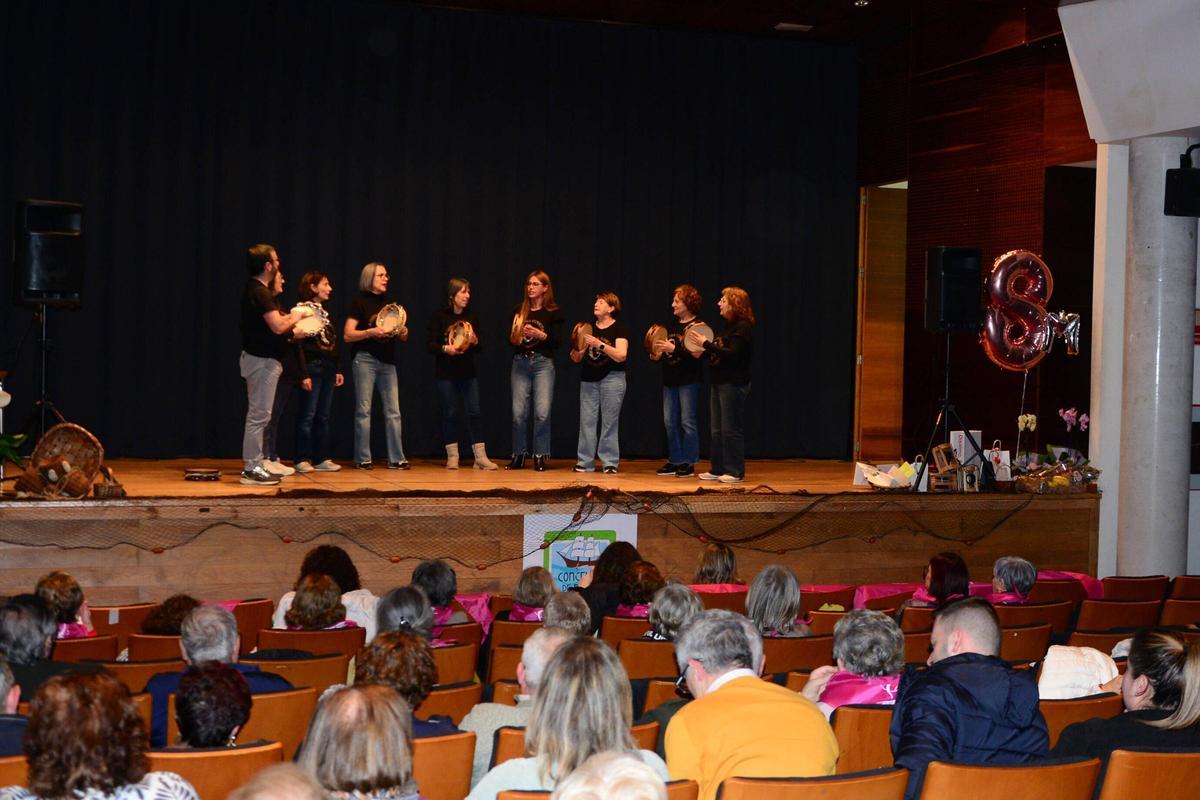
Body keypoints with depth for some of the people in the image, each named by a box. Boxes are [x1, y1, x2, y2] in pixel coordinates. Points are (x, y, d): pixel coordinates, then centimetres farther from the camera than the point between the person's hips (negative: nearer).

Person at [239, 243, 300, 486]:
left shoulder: (254, 290, 13)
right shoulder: (261, 293, -18)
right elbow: (278, 326, -25)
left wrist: (289, 319, 10)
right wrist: (294, 319, -7)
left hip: (257, 358, 11)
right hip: (262, 360, -10)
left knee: (257, 415, 14)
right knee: (259, 415, -7)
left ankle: (253, 466, 18)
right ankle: (252, 468, -4)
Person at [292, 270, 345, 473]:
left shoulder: (325, 313, 17)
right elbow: (299, 345, -14)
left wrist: (337, 370, 15)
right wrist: (304, 374, -20)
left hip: (328, 369, 8)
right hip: (312, 367, -8)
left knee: (323, 417, 9)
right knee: (308, 415, -5)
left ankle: (321, 459, 12)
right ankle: (302, 460, 0)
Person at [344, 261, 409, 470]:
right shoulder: (360, 302, 0)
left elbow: (404, 337, 18)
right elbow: (348, 335, -6)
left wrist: (402, 332, -5)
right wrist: (371, 332, -19)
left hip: (387, 361, 5)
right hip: (365, 359, -5)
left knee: (393, 411, 1)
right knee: (363, 410, -2)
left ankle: (396, 458, 3)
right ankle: (363, 459, 2)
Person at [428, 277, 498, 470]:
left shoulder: (471, 317, 9)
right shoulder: (440, 316, -2)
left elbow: (479, 347, 12)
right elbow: (430, 344, -6)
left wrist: (475, 342, -11)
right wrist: (445, 348, -24)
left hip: (468, 372, 3)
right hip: (446, 373, -3)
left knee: (474, 412, -3)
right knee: (450, 413, 1)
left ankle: (480, 457, -2)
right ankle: (452, 457, 9)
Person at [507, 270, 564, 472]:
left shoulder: (553, 312, 3)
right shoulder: (519, 311, 12)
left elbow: (557, 341, -3)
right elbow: (510, 339, 14)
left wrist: (541, 335, -19)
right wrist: (514, 339, -8)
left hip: (543, 362, -3)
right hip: (520, 362, 3)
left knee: (542, 411, -10)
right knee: (519, 411, -1)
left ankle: (540, 456, -1)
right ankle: (519, 455, 10)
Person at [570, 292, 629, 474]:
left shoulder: (619, 328, -1)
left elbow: (620, 356, -14)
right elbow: (577, 358, 14)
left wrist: (599, 344, -20)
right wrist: (577, 349, -8)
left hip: (612, 379, -5)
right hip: (589, 380, 5)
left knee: (609, 422, -5)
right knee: (587, 421, 0)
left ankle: (610, 463, -1)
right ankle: (585, 462, 5)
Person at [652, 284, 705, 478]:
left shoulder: (697, 326, -8)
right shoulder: (672, 326, 15)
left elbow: (696, 354, -18)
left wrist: (674, 349, -24)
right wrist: (658, 353, 0)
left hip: (689, 380, -8)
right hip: (670, 380, 8)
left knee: (687, 422, -4)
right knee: (670, 422, 8)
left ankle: (689, 463, 2)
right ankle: (675, 461, 16)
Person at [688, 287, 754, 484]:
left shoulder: (743, 327, -12)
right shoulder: (729, 325, 16)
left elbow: (731, 354, -22)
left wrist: (705, 343, -21)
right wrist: (704, 350, 4)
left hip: (733, 384, -10)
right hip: (719, 382, 10)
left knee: (731, 429, -5)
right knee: (717, 429, 11)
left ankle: (735, 472, 1)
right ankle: (718, 469, 17)